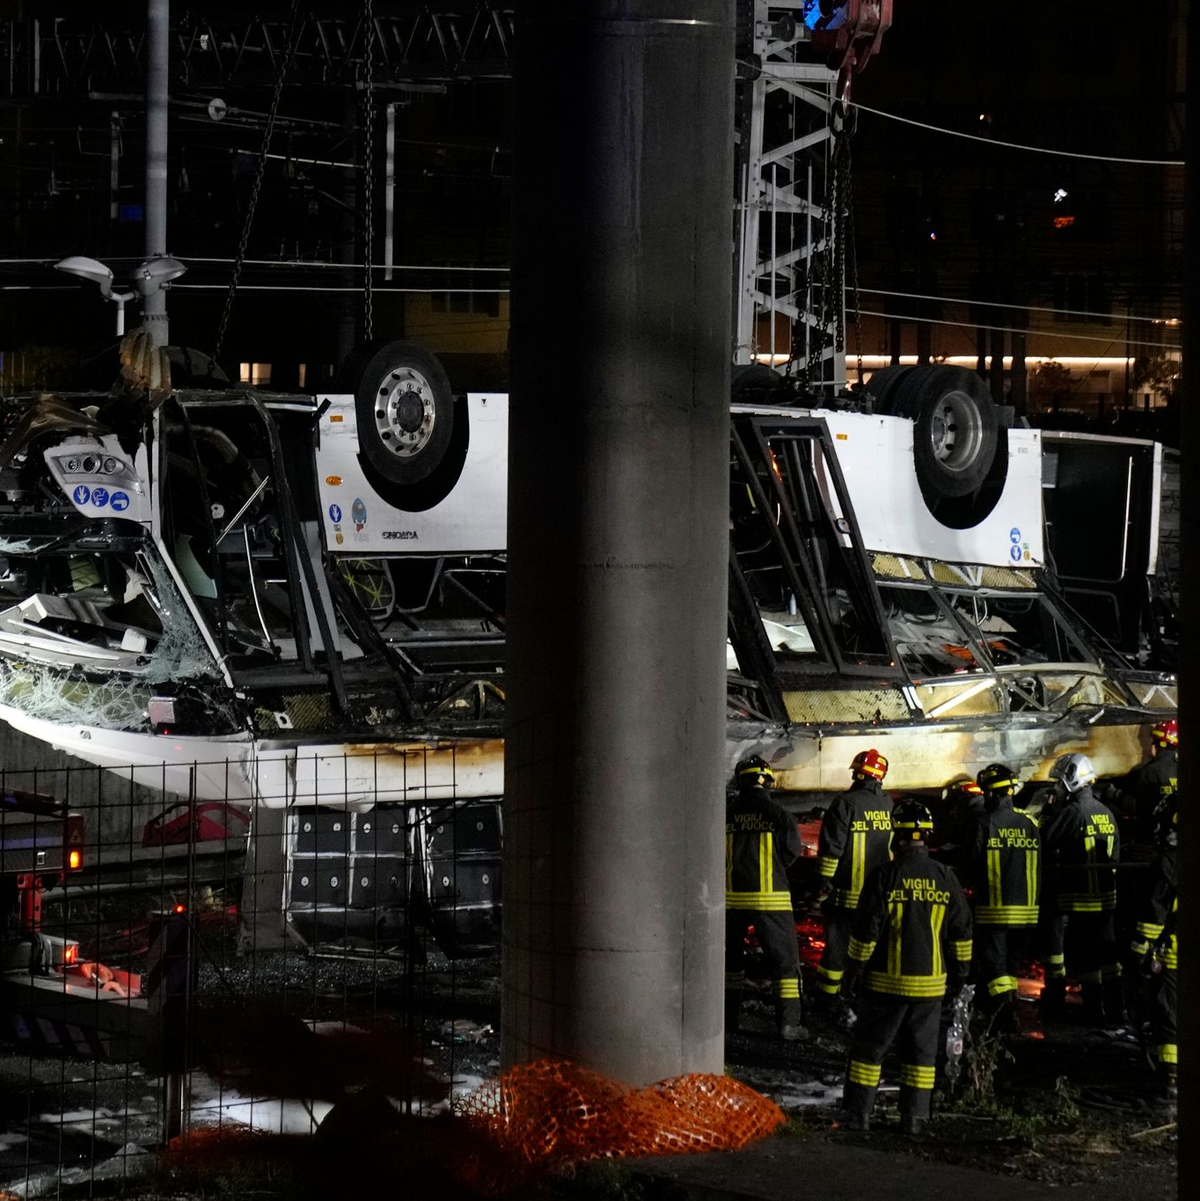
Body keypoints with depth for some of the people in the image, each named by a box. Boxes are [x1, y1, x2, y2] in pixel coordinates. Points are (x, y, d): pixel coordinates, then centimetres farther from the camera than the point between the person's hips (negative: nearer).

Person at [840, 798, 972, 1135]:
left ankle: (857, 1114, 8)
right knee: (921, 1051, 11)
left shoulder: (885, 876, -11)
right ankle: (913, 1118, 10)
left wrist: (854, 969, 1)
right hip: (930, 983, 3)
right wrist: (959, 972, 19)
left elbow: (866, 930, -10)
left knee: (869, 1045, 7)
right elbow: (961, 930, 8)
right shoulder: (945, 878, 1)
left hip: (887, 980, -3)